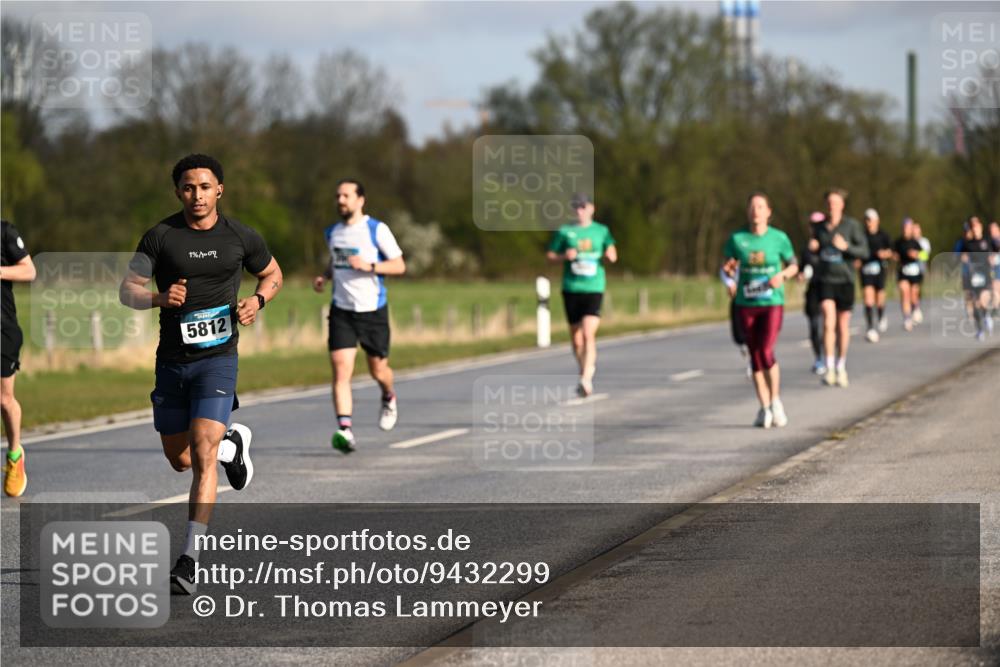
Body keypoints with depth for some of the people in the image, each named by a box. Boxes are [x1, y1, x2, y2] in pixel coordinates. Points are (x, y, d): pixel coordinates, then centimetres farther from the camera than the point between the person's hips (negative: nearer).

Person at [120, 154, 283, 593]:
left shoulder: (240, 237, 0)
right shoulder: (160, 236, -3)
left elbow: (272, 273, 17)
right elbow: (127, 290, -3)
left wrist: (256, 300, -5)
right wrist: (158, 298, -25)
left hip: (217, 359, -2)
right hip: (171, 361, 2)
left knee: (202, 455, -17)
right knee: (180, 460, 14)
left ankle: (190, 558, -16)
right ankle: (233, 444, 48)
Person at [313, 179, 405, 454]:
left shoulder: (377, 229, -7)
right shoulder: (332, 232, 9)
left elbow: (399, 266, -6)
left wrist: (369, 266, -21)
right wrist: (324, 276, 5)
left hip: (373, 310, -3)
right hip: (341, 310, 3)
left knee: (378, 369, 10)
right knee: (340, 370, -13)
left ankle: (389, 397, 46)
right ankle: (345, 430, -19)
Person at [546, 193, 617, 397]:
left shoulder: (602, 231, 8)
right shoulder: (564, 231, 6)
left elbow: (613, 255, 11)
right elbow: (550, 255, 10)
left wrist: (610, 254, -13)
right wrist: (565, 256, -10)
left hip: (594, 288, -2)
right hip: (571, 288, 2)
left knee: (588, 334, -18)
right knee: (576, 338, 8)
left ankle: (586, 379, -20)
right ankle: (587, 368, 30)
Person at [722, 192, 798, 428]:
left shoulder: (779, 238, -2)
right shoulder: (737, 239, 0)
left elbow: (793, 266, 8)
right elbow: (727, 267, 5)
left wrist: (782, 275, -13)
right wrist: (728, 267, -18)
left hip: (772, 303, -2)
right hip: (746, 304, 2)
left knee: (766, 353, -16)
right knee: (755, 356, 5)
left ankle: (776, 400, 3)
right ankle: (764, 408, 17)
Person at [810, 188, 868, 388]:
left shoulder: (852, 225, -6)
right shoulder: (819, 227, 5)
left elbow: (864, 252, -8)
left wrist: (845, 247, -25)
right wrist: (812, 248, -7)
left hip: (845, 280, -1)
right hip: (825, 280, 1)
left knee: (843, 326, 8)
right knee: (828, 321, -17)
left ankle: (841, 368, 25)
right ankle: (829, 368, -16)